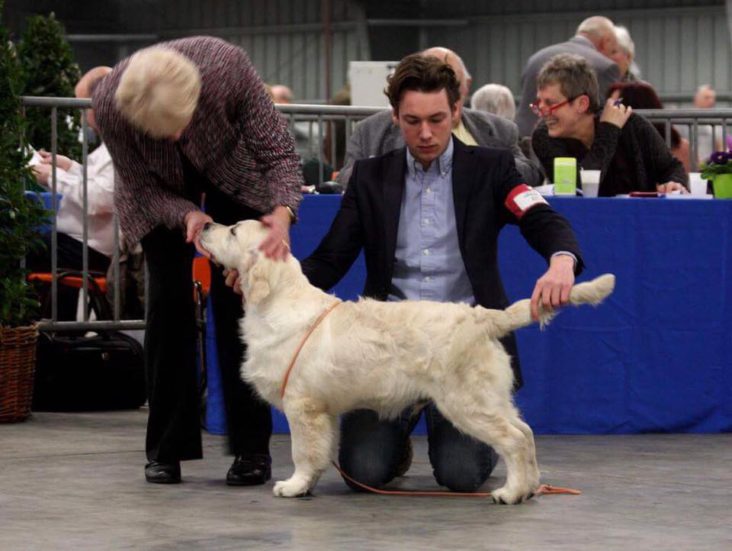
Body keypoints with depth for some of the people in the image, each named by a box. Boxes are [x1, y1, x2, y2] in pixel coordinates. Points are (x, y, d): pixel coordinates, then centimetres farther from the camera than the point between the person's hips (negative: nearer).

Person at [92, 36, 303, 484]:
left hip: (234, 174, -1)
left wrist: (282, 214, -45)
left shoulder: (227, 66, -40)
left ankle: (252, 448, -3)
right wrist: (187, 215, -36)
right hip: (161, 190, 1)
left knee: (235, 300, -8)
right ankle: (166, 448, 1)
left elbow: (279, 151, -28)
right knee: (169, 299, -8)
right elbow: (141, 185, -19)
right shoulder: (109, 105, -36)